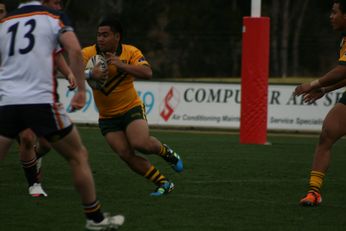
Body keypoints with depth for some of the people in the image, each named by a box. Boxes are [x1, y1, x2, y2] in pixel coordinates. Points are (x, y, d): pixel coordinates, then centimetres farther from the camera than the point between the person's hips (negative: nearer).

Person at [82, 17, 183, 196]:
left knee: (141, 143, -26)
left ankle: (166, 152, 9)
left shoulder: (131, 52, -10)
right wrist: (90, 74, -42)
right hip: (107, 117, 2)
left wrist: (120, 65, -34)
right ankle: (163, 183, 3)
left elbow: (147, 73, -25)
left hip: (131, 108, -2)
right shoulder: (88, 53, -8)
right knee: (126, 154, -11)